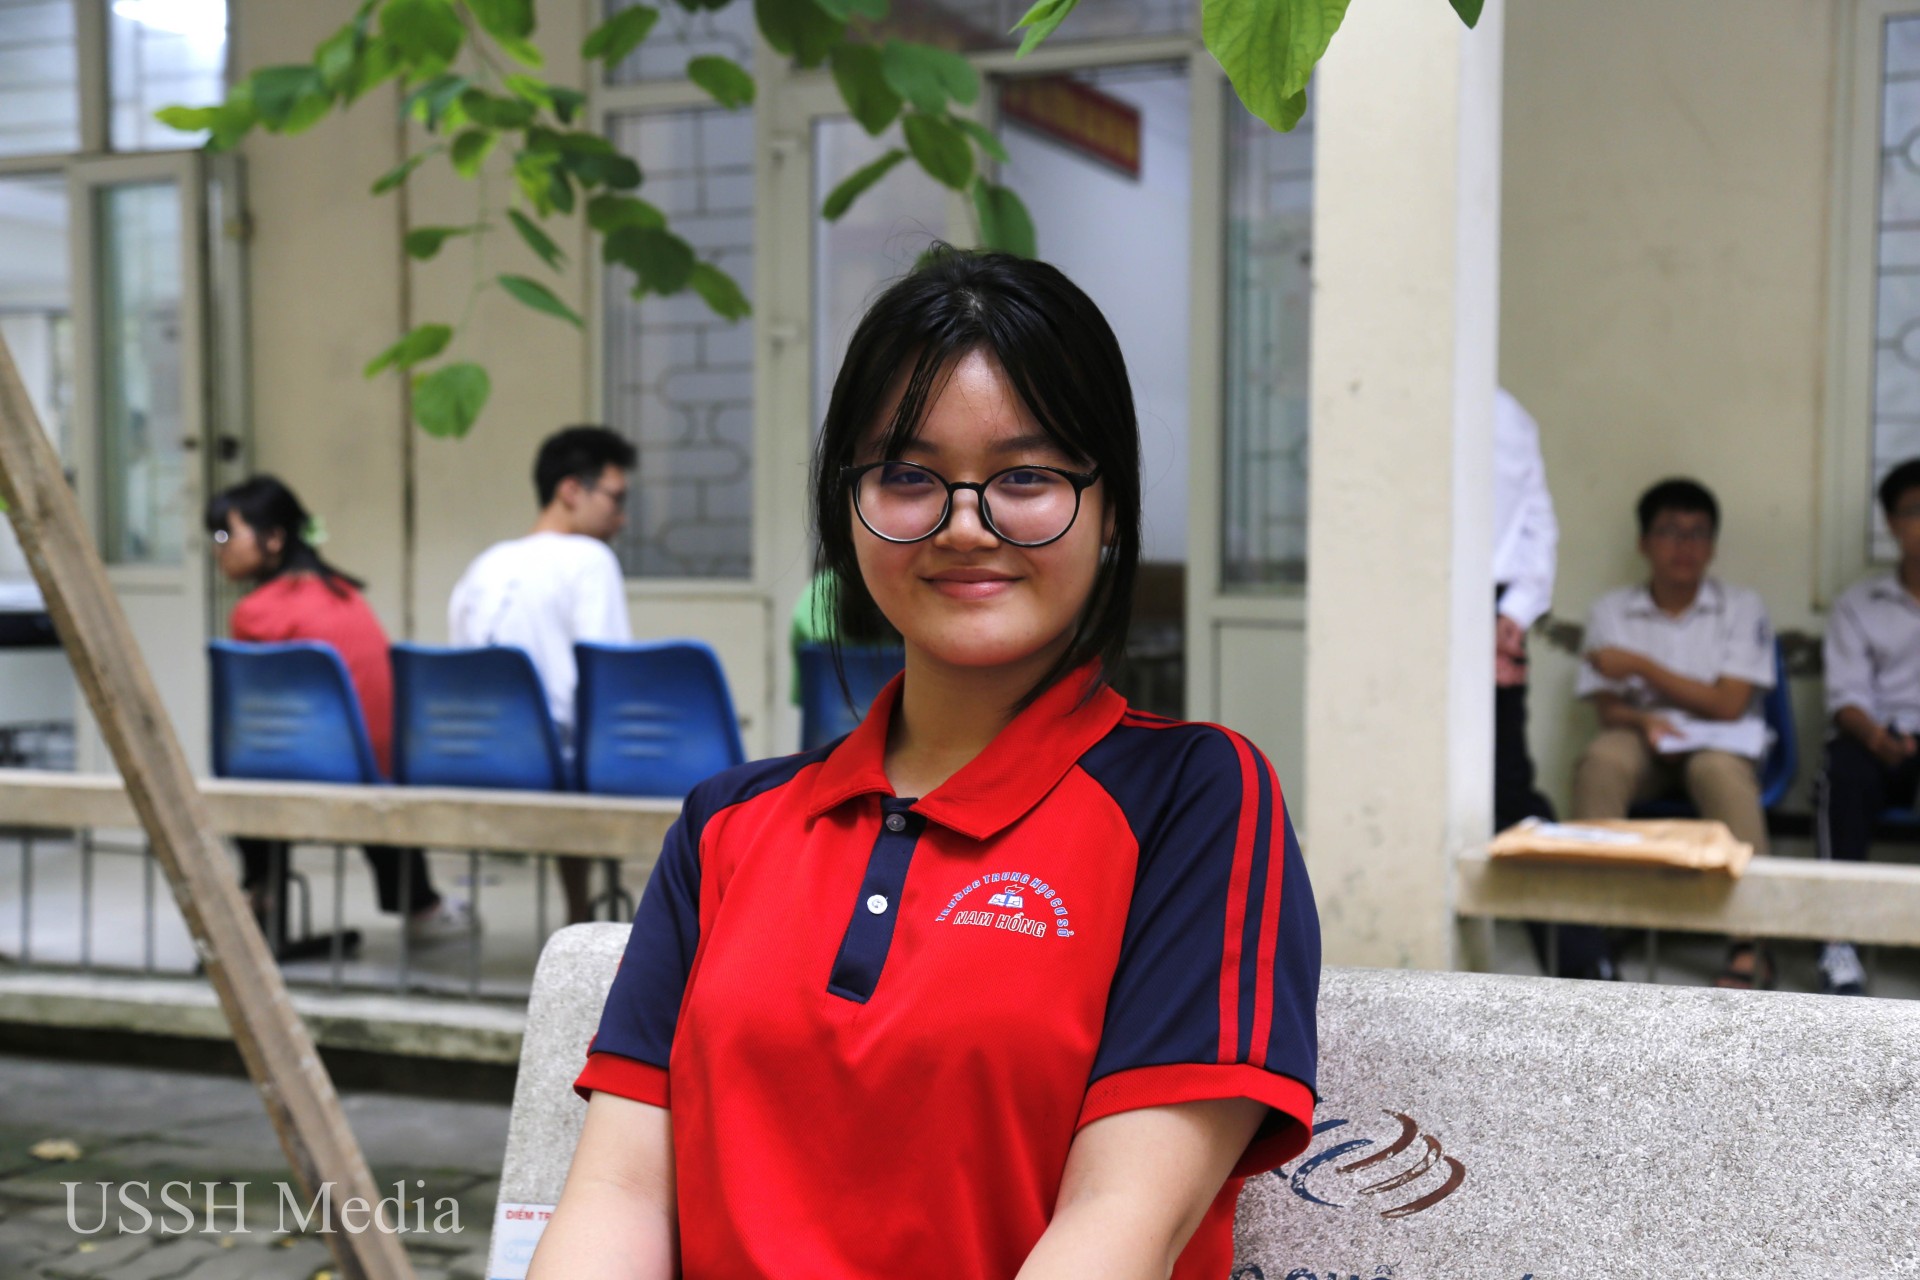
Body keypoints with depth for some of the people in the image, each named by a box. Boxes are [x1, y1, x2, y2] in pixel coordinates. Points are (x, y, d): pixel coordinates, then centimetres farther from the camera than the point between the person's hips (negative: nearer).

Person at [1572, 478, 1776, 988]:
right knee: (1600, 762, -34)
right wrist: (1644, 720, -20)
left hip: (1719, 741, -1)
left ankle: (1750, 945, -37)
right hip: (1642, 740, 1)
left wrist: (1642, 667, -9)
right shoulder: (1612, 610, 10)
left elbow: (1728, 704, -4)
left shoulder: (1741, 608, 6)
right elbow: (1608, 708, 4)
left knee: (1719, 771, -38)